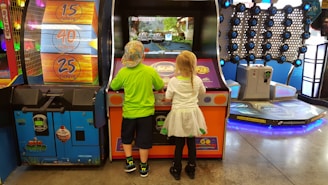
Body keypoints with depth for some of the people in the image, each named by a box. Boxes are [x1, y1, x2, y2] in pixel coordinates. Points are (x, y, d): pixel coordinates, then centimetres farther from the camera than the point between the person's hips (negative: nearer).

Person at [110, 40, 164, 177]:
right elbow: (160, 86, 3)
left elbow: (113, 86, 5)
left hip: (129, 112, 0)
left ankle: (129, 162, 25)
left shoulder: (123, 72, -12)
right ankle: (143, 167, 25)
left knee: (126, 137, 24)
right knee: (144, 140, 13)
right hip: (146, 112, 0)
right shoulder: (150, 71, -12)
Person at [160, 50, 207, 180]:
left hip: (179, 115, -2)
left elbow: (167, 99, -6)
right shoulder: (197, 80, -7)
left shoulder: (173, 81, -14)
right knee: (191, 143, 15)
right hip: (192, 114, 2)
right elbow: (203, 92, 13)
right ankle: (191, 170, 30)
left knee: (179, 144, 10)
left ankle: (176, 171, 26)